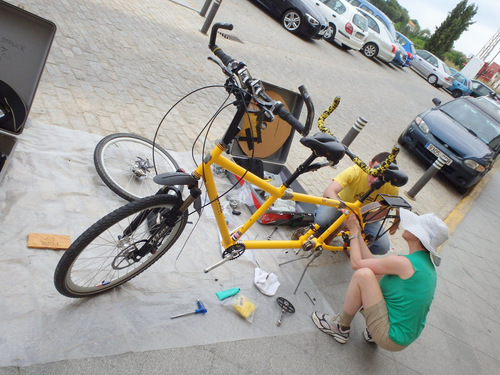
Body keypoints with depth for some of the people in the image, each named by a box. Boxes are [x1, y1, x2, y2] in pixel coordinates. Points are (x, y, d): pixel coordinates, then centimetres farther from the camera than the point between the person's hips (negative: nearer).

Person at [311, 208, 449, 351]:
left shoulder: (405, 263, -24)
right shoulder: (426, 264, 4)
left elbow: (356, 263, -15)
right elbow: (373, 262, 8)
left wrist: (354, 232, -3)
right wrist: (358, 233, 10)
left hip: (391, 338, -9)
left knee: (363, 274, -21)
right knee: (373, 273, 16)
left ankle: (341, 327, 0)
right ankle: (372, 333, 17)